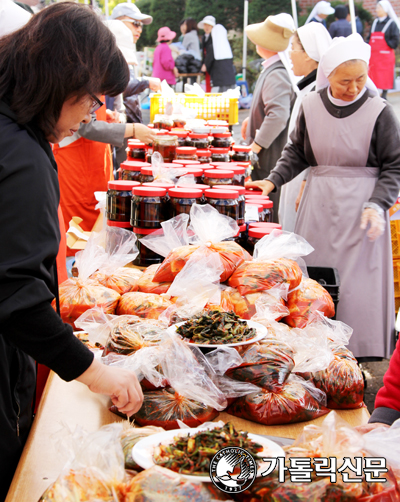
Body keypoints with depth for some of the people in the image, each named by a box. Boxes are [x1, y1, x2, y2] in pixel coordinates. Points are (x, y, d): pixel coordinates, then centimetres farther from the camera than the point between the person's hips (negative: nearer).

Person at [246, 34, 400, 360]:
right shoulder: (311, 106, 2)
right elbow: (297, 153, 14)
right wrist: (273, 180, 2)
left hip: (361, 205, -3)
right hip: (319, 202, 4)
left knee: (359, 280, -2)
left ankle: (362, 352, 13)